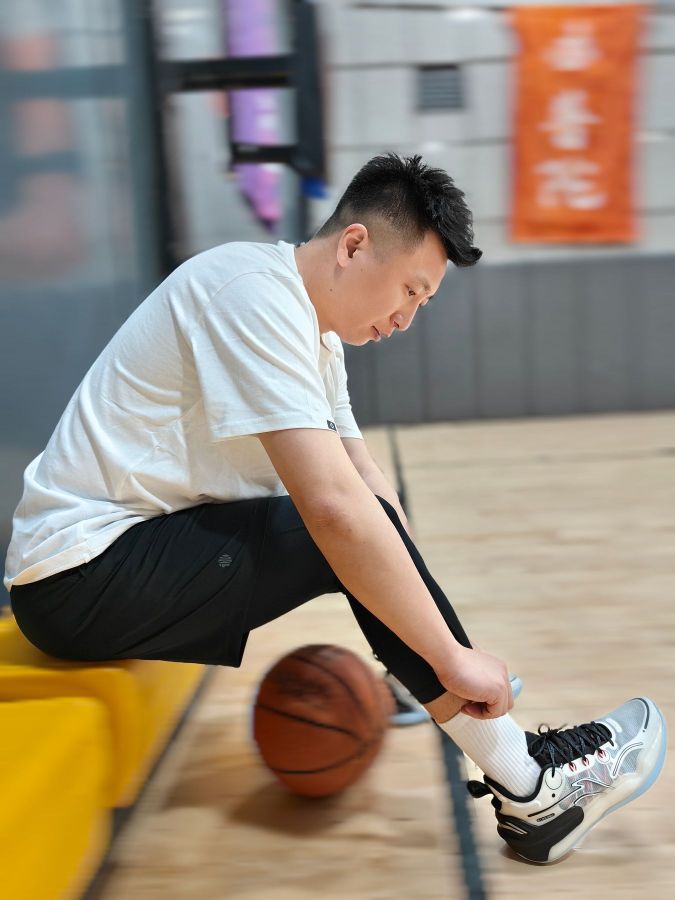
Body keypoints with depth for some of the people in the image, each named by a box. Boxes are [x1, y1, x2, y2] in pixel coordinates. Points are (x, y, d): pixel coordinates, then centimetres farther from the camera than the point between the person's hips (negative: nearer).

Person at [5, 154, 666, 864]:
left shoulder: (314, 334, 10)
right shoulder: (255, 293, -21)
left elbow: (367, 482, 9)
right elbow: (335, 505, -30)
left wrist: (444, 647, 2)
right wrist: (453, 658, -23)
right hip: (84, 572, -10)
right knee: (354, 532, -21)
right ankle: (529, 791, -8)